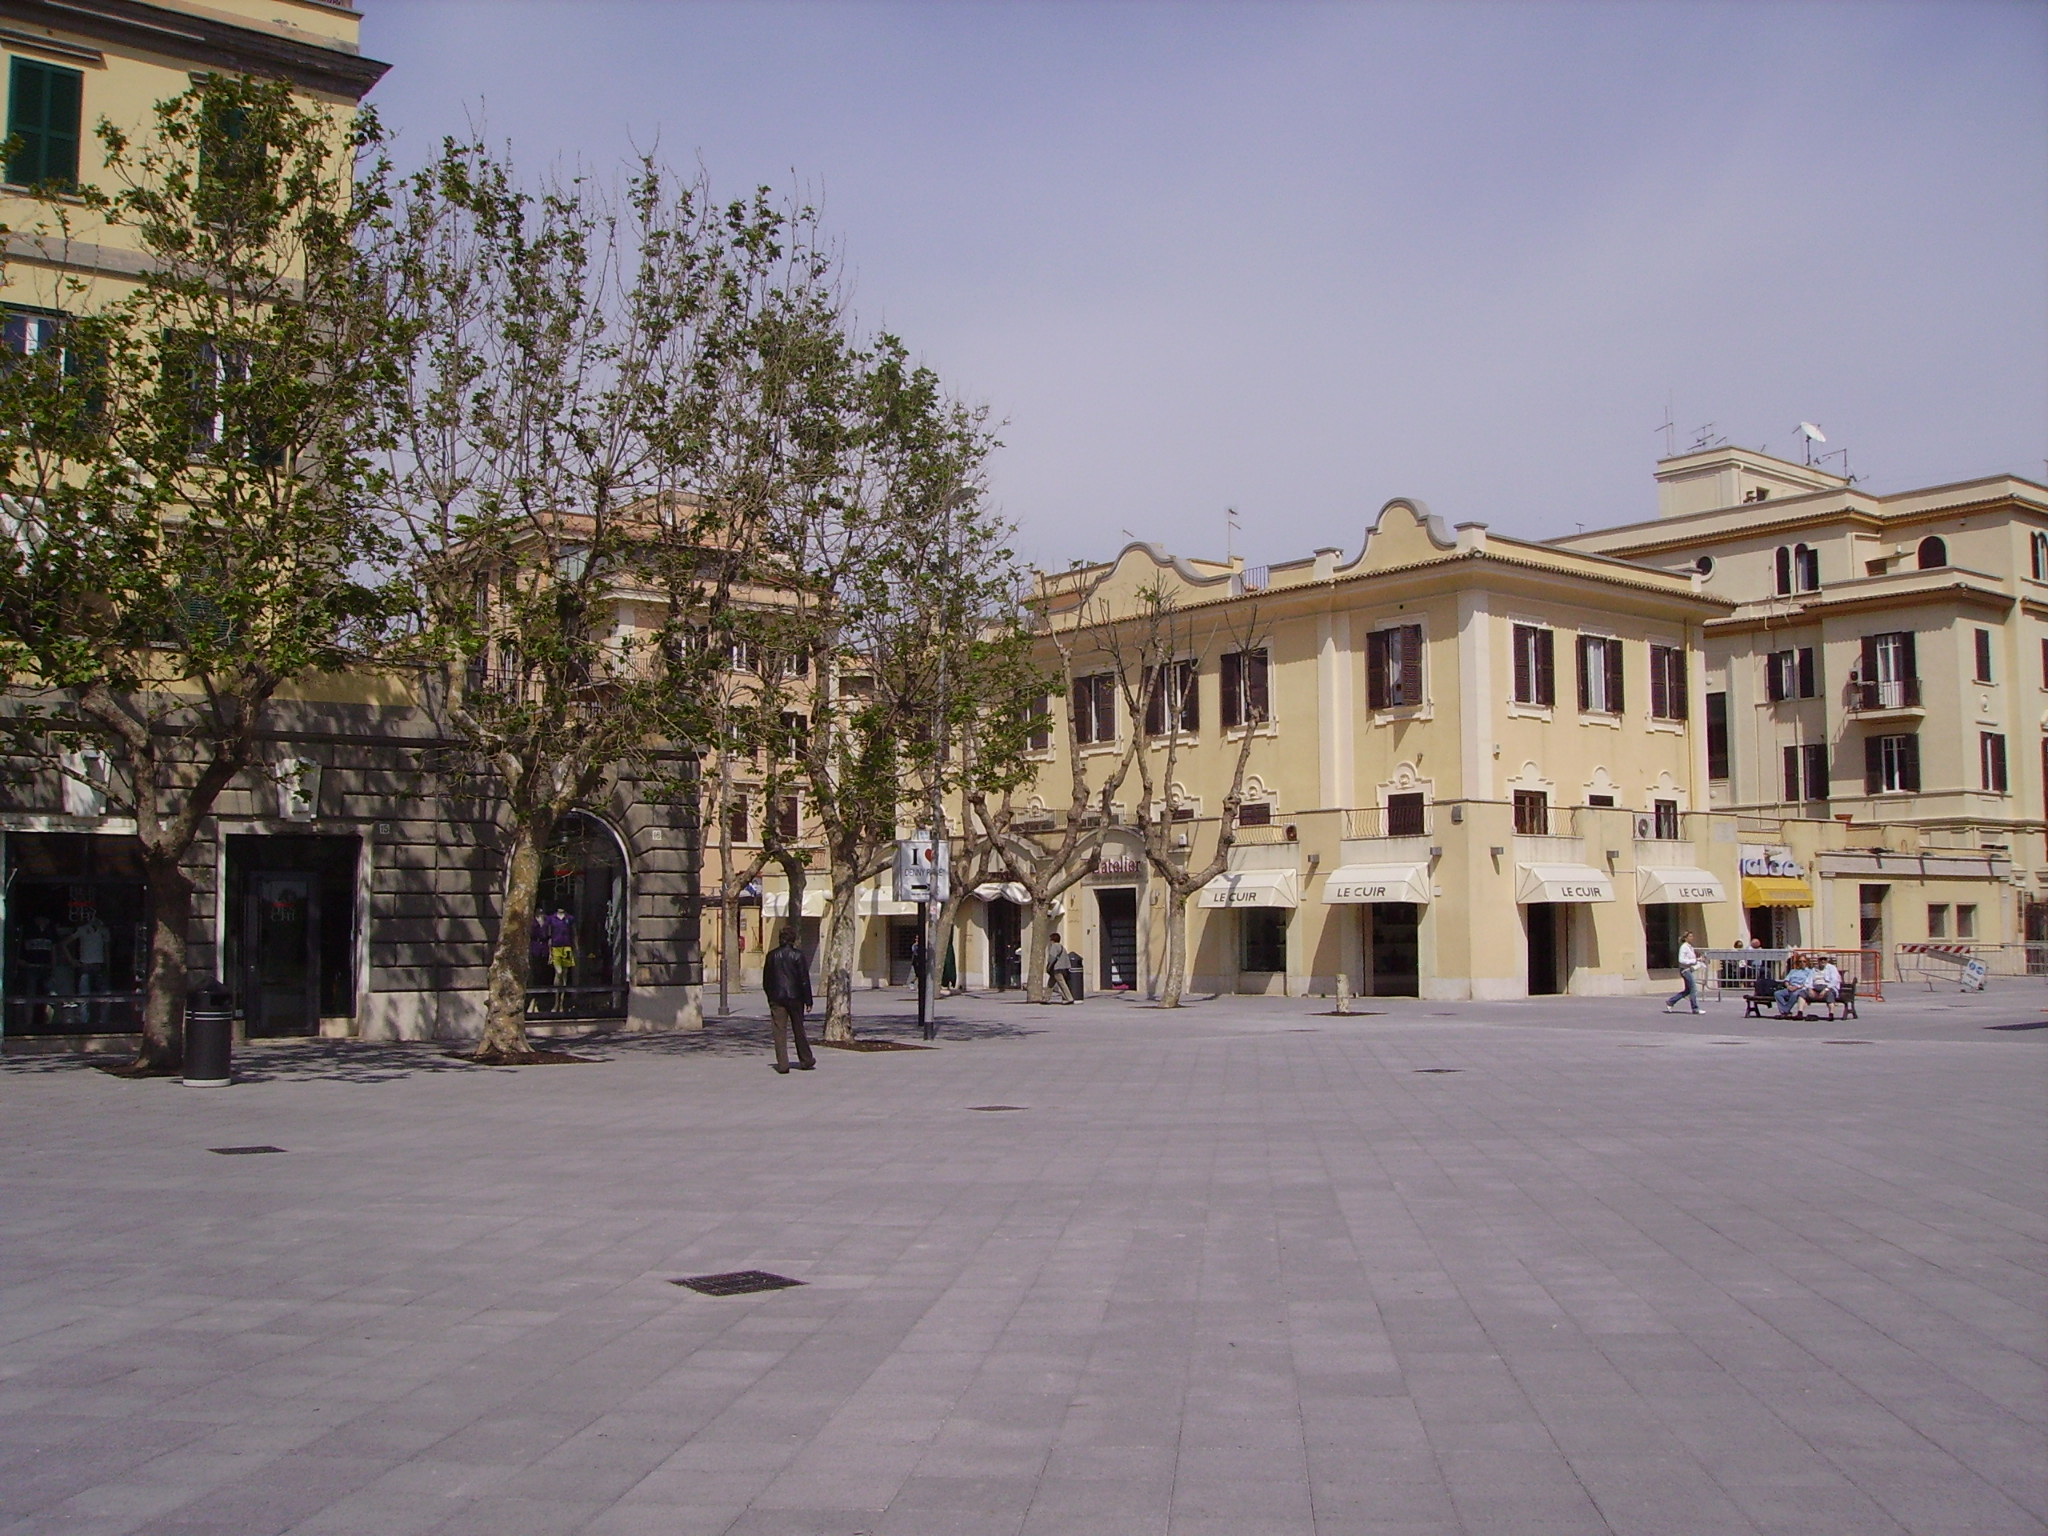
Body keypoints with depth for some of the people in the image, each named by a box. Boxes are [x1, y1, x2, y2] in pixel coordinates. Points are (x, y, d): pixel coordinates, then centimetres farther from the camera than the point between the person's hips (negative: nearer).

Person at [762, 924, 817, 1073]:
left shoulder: (772, 955, 1)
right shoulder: (798, 955, -7)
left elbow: (766, 979, 6)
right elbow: (804, 979, -6)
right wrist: (808, 999, 0)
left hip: (777, 998, 1)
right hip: (795, 997, -1)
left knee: (780, 1031, 1)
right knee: (798, 1029, 12)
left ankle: (783, 1065, -5)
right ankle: (805, 1060, 23)